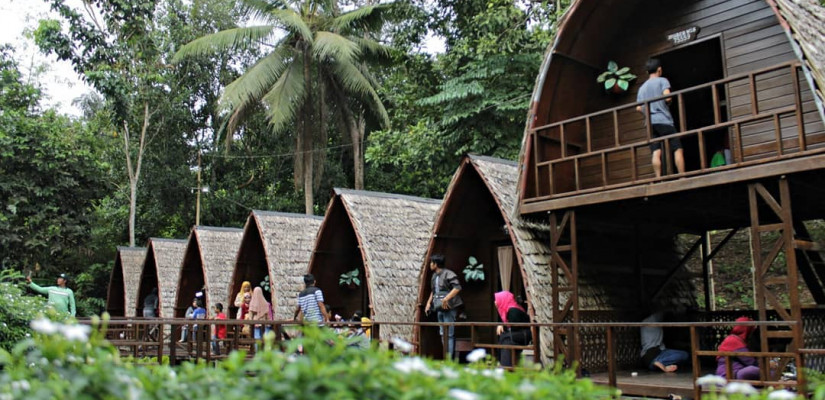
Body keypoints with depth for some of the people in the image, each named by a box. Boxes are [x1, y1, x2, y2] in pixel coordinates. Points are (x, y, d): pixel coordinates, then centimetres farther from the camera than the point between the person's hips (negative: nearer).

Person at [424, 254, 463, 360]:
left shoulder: (448, 274, -13)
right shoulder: (434, 276, 14)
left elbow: (457, 287, -22)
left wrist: (446, 299, -25)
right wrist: (429, 302, 14)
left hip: (448, 308, -9)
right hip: (439, 308, 9)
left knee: (449, 334, -6)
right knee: (442, 334, 12)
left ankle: (449, 358, -3)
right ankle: (446, 357, 19)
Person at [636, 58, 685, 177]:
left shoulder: (642, 87, 19)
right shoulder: (662, 80, 4)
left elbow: (638, 108, 13)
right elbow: (667, 97, -12)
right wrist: (668, 103, 10)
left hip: (650, 123, 5)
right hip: (664, 120, -5)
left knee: (656, 153, -4)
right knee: (678, 149, -4)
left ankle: (658, 179, -13)